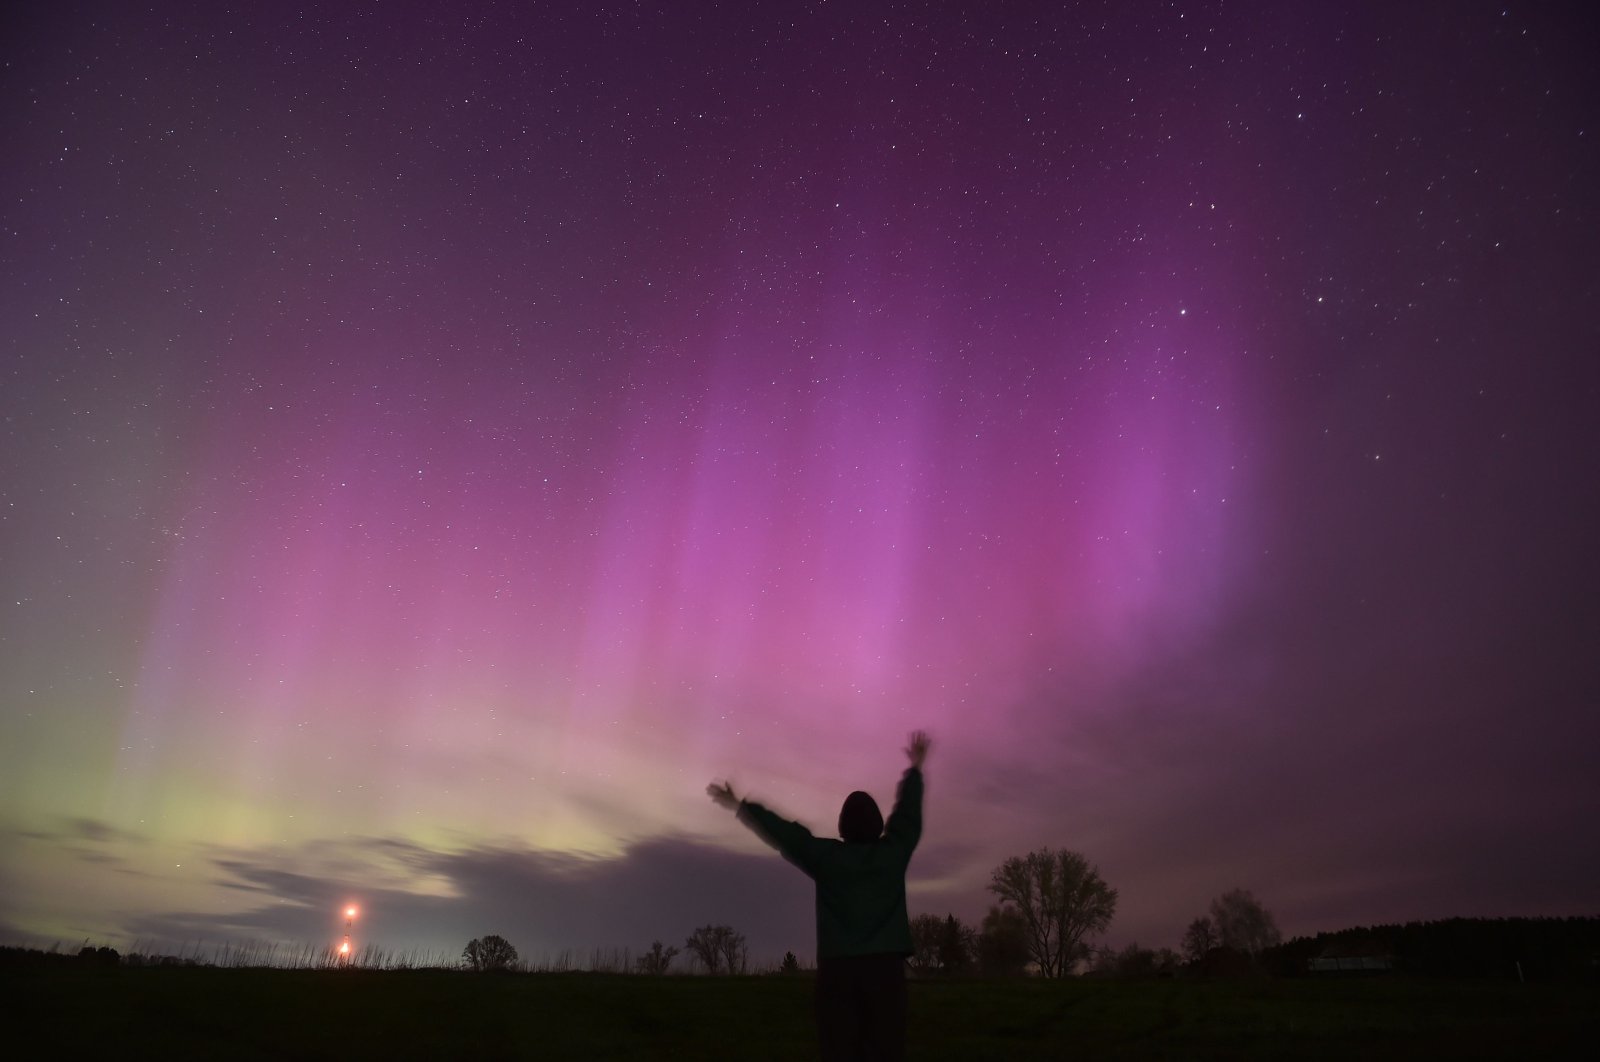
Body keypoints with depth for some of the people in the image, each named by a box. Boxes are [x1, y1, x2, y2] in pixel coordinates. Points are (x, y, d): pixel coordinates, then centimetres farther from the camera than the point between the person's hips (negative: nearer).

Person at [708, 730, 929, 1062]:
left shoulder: (826, 855, 2)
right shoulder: (892, 852, 5)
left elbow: (784, 832, 8)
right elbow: (909, 813, 18)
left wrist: (741, 806, 17)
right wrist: (915, 769, 33)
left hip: (837, 967, 0)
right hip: (885, 965, 0)